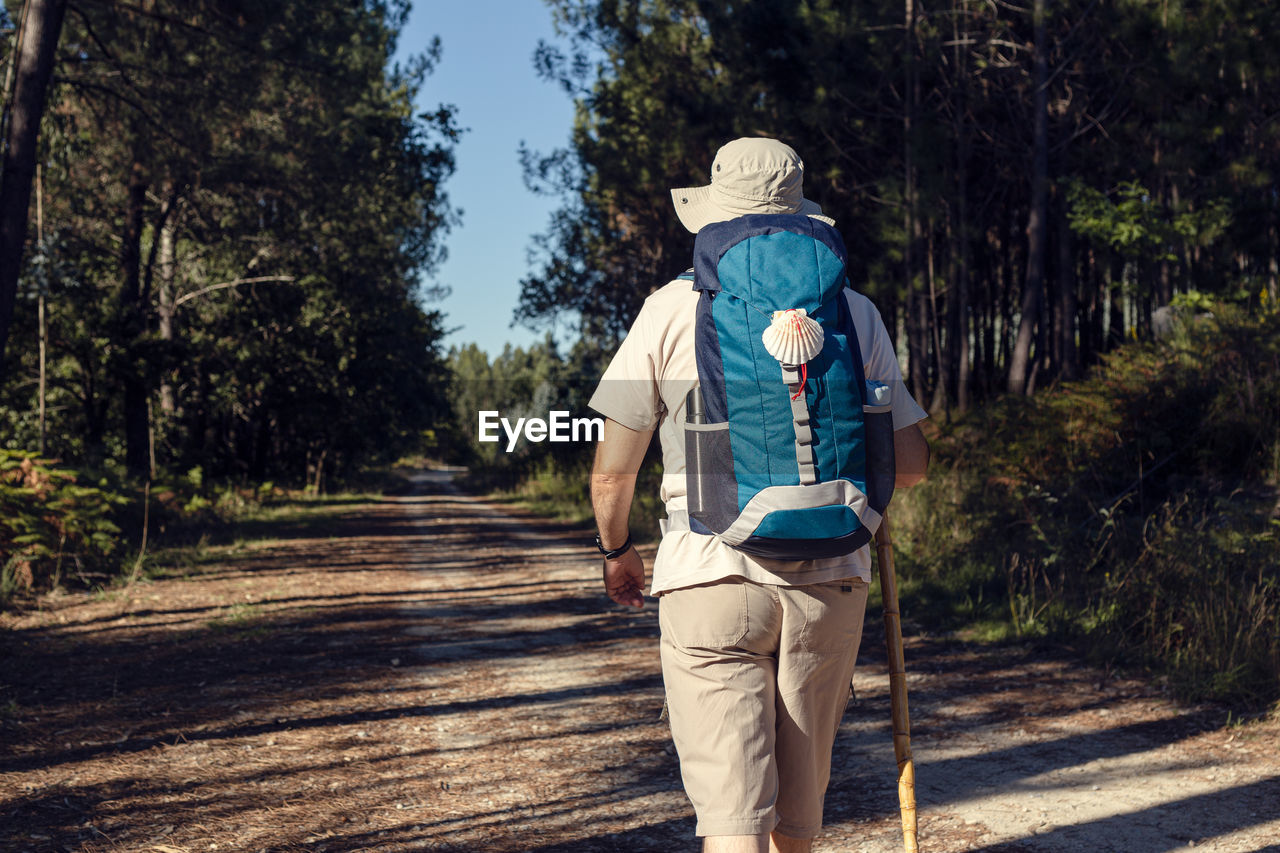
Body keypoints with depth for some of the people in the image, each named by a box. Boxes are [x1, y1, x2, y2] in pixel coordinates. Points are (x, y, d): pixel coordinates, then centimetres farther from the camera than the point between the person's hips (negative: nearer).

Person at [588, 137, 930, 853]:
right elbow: (912, 463, 10)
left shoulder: (673, 310, -1)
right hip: (829, 580, 3)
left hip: (712, 578, -3)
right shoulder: (856, 313, 6)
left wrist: (617, 550, 21)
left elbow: (614, 470, 2)